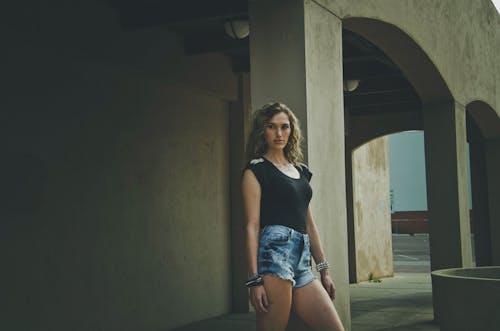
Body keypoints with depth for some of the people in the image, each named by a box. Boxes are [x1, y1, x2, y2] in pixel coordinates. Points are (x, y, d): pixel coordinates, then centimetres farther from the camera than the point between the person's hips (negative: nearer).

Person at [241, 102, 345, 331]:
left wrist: (324, 270, 19)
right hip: (274, 253, -7)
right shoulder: (256, 170, 2)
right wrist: (254, 279, -13)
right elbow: (252, 226, -6)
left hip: (302, 260, 7)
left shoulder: (301, 170, 22)